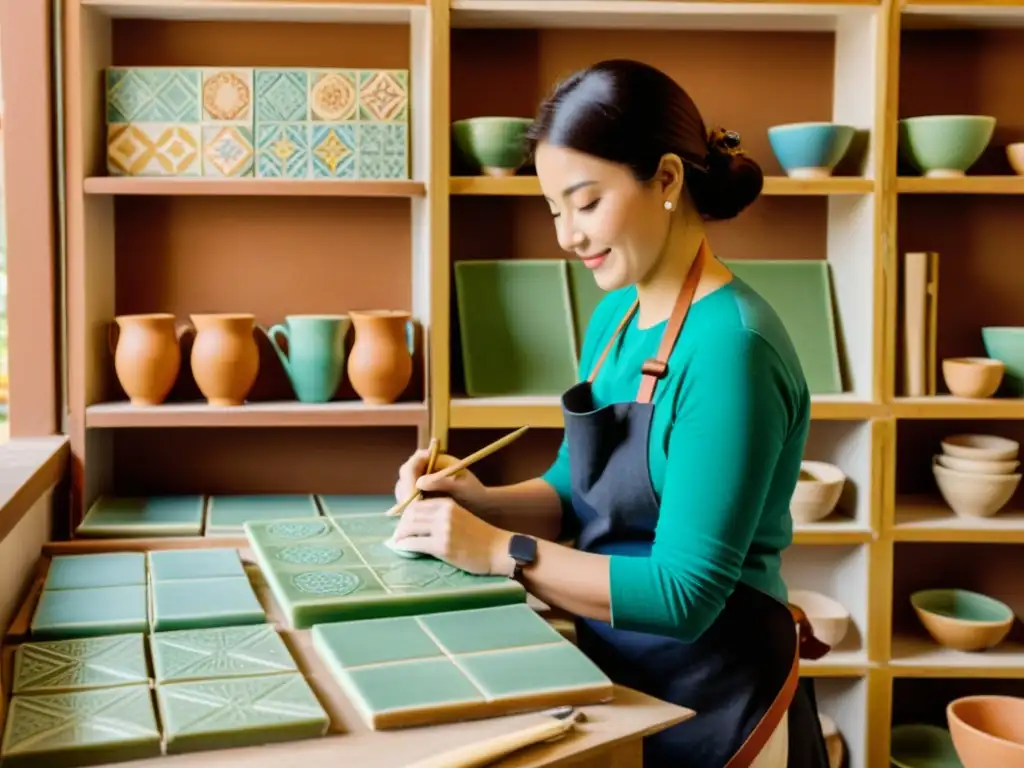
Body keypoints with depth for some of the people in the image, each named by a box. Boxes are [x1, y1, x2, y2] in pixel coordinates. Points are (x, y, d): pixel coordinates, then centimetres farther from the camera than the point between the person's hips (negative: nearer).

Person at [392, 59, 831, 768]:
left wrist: (500, 549, -23)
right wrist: (483, 504, -8)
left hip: (712, 706, -7)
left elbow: (685, 594, -26)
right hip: (619, 675, 7)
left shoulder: (730, 346, -25)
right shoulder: (615, 315, 1)